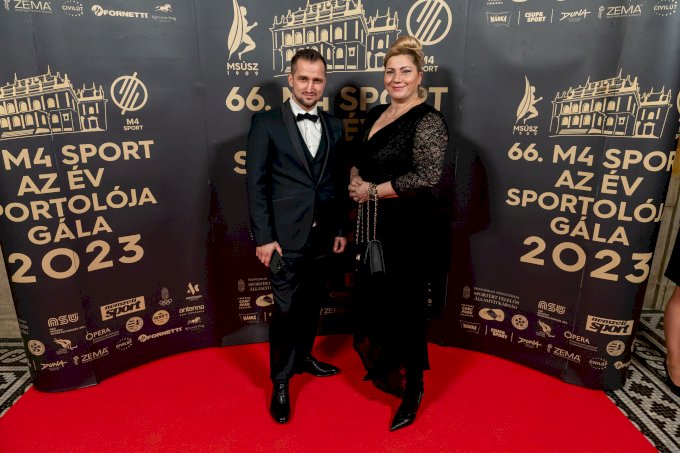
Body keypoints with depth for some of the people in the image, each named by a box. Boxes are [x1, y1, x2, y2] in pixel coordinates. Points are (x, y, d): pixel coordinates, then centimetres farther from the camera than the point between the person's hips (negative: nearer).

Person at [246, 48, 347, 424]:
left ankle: (303, 357, 41)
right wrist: (263, 237, -12)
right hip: (285, 235, -4)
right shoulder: (266, 122, -4)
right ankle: (280, 382, 21)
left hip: (320, 235, 5)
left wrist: (340, 229, 9)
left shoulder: (333, 126, 10)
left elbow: (337, 181, 11)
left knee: (310, 303, 18)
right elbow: (256, 183, -8)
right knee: (286, 309, 2)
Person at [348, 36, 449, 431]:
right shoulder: (376, 115, 10)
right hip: (372, 224, 8)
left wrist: (374, 190, -17)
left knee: (405, 307, 4)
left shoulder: (428, 121, -14)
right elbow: (359, 159, 20)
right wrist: (355, 180, -2)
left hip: (407, 227, -8)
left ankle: (413, 389, 25)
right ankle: (383, 368, 44)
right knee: (373, 299, 19)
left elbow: (427, 176, -24)